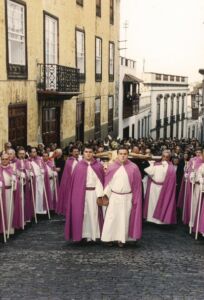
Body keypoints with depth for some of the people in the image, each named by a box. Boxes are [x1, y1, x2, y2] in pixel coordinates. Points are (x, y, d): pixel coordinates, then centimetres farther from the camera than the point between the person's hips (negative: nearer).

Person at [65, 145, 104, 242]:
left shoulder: (98, 166, 2)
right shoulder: (79, 165, 3)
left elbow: (100, 181, -3)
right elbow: (74, 181, 1)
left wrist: (100, 195, -11)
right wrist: (75, 194, -6)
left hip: (93, 193, 0)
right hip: (80, 193, 1)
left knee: (93, 214, 3)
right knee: (80, 214, 4)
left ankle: (93, 234, 11)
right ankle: (82, 234, 12)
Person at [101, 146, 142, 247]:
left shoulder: (133, 168, -6)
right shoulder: (112, 167, -1)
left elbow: (136, 184, -3)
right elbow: (108, 182, 4)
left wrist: (135, 199, -3)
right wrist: (106, 195, 0)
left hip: (127, 197, -1)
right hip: (114, 196, 1)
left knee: (124, 218, 6)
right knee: (111, 218, 2)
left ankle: (121, 239, 17)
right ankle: (111, 237, 13)